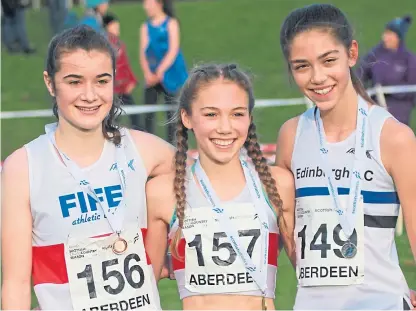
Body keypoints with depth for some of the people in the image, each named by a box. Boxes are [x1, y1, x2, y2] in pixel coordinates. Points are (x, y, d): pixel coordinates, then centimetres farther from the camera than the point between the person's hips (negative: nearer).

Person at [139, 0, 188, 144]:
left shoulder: (171, 24, -3)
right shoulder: (145, 27, 9)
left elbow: (173, 51, -10)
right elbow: (143, 52, 1)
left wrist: (160, 72, -18)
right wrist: (148, 73, -15)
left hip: (171, 75, -4)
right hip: (153, 76, 4)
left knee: (171, 113, -1)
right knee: (148, 113, 0)